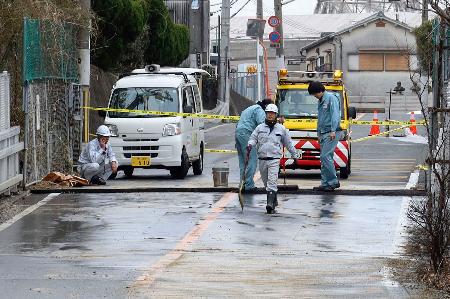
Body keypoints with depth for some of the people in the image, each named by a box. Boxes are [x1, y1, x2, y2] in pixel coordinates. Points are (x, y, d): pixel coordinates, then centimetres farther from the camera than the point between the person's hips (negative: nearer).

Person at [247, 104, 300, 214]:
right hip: (262, 159, 3)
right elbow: (253, 138, 6)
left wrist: (295, 155, 20)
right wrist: (250, 145, -17)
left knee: (272, 183, -15)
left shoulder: (281, 129, 8)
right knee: (266, 183, 10)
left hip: (274, 159, -3)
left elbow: (288, 143, 15)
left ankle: (270, 204, -22)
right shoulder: (260, 128, 10)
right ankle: (274, 201, 27)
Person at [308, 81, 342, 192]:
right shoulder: (321, 101, 20)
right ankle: (325, 183, 8)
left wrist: (333, 130, -21)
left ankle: (333, 181, -12)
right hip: (324, 133, 9)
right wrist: (319, 133, 24)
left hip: (332, 133, -9)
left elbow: (335, 115, -15)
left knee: (325, 156, -15)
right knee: (324, 158, 7)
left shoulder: (331, 98, -7)